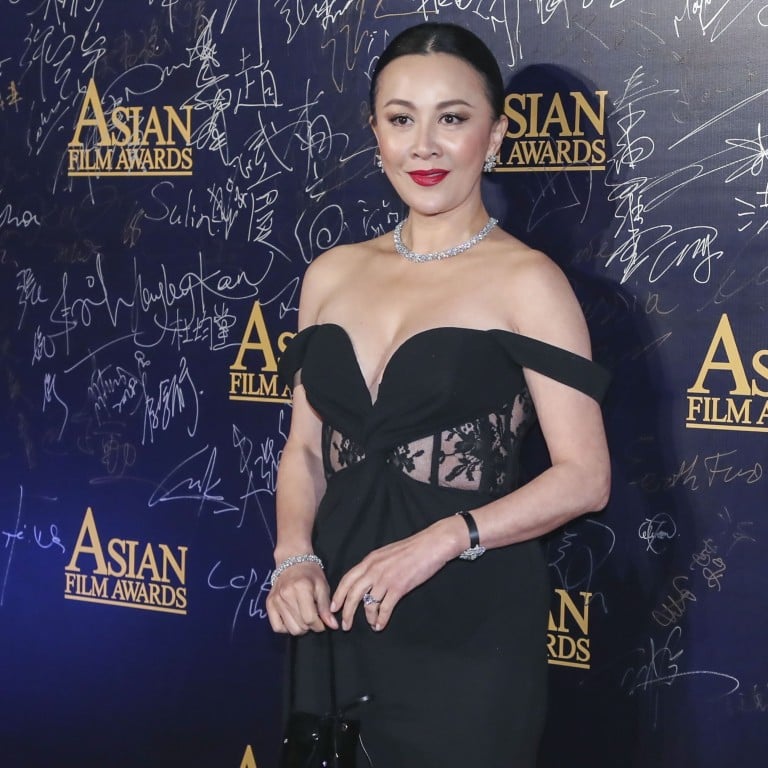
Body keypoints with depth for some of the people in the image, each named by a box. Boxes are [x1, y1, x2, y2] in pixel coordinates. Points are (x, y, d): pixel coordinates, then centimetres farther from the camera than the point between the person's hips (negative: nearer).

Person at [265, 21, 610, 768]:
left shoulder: (526, 281, -8)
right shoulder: (332, 272, 7)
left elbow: (584, 476, -11)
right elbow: (305, 447, 11)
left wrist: (441, 539, -21)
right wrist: (294, 557, -6)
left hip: (469, 624, -4)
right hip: (338, 614, 5)